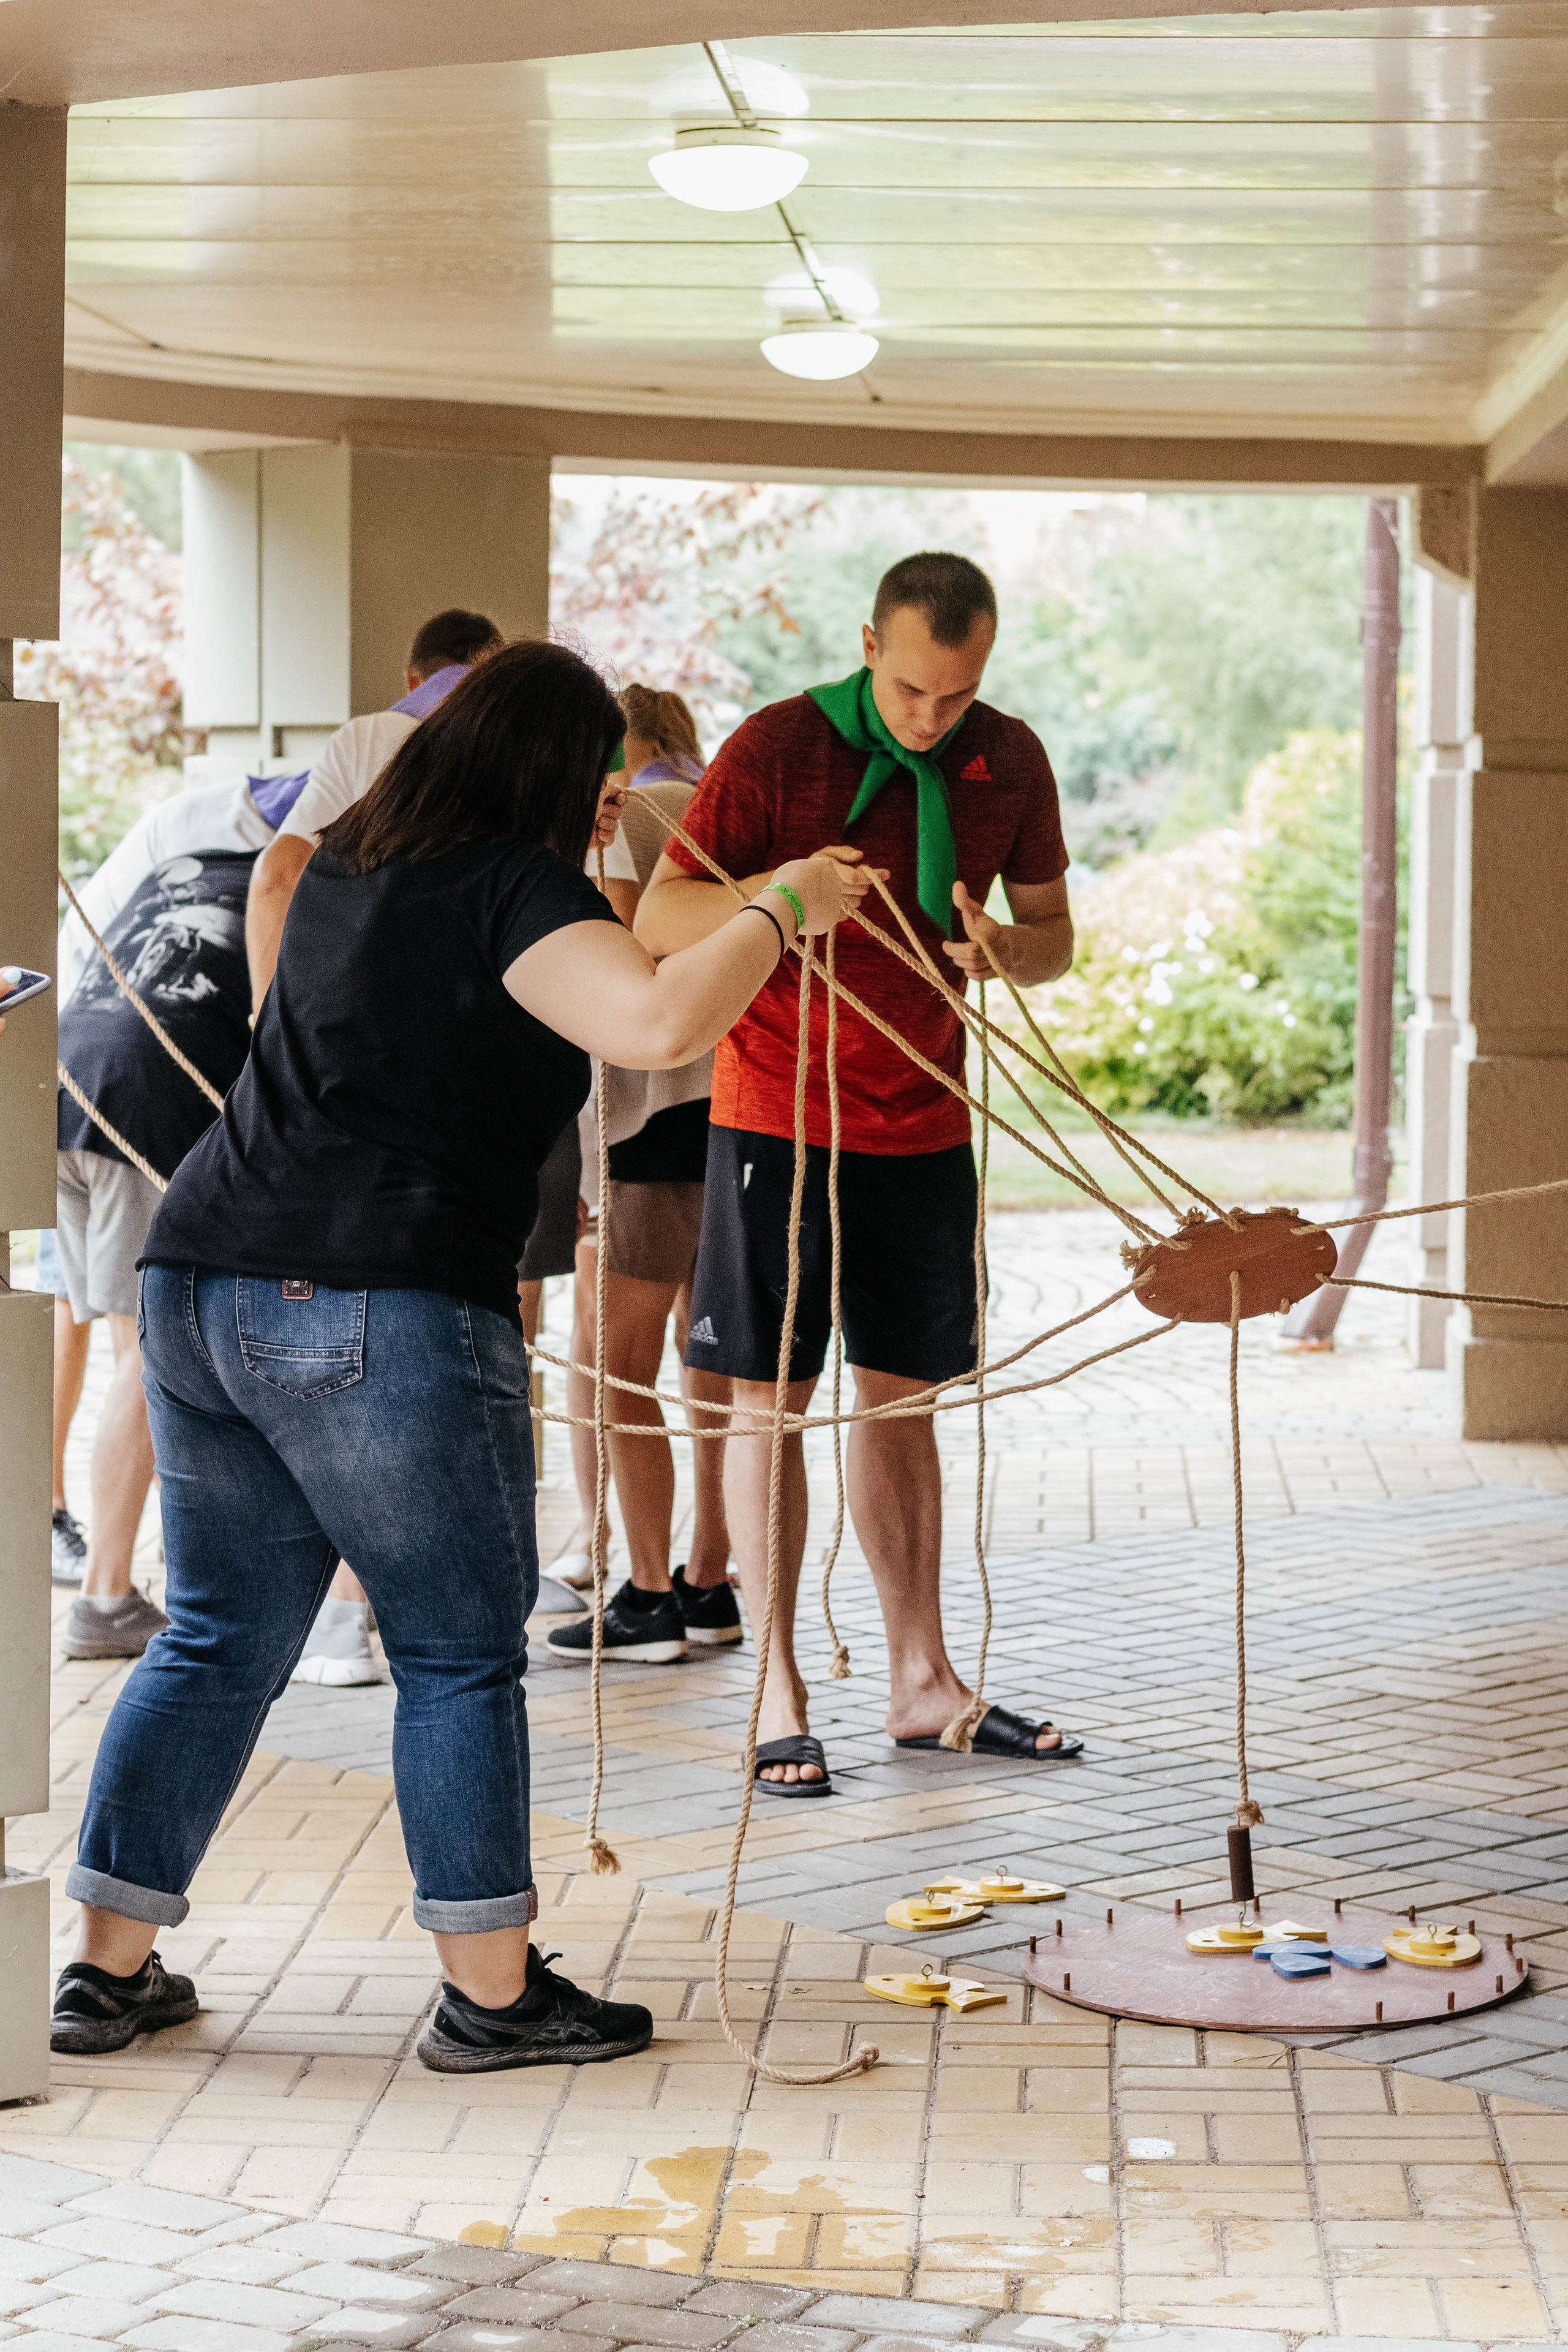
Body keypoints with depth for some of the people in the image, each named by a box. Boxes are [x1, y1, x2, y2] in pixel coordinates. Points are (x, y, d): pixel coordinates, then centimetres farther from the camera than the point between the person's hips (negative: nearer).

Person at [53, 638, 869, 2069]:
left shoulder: (351, 866, 18)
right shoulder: (515, 887, -6)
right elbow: (660, 1023, -23)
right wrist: (781, 913, -8)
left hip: (204, 1289, 8)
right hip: (386, 1318, -8)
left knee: (220, 1639, 16)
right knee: (460, 1655, 5)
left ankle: (108, 1970, 18)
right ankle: (492, 1996, 10)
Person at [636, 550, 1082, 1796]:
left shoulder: (1010, 761, 0)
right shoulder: (778, 746, -13)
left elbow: (1053, 932, 8)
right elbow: (658, 917, -12)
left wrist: (1007, 947, -17)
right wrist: (770, 891, -32)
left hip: (923, 1123, 4)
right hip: (781, 1117, -4)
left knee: (903, 1396, 10)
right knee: (771, 1398, -2)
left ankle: (923, 1682, 18)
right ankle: (780, 1696, 4)